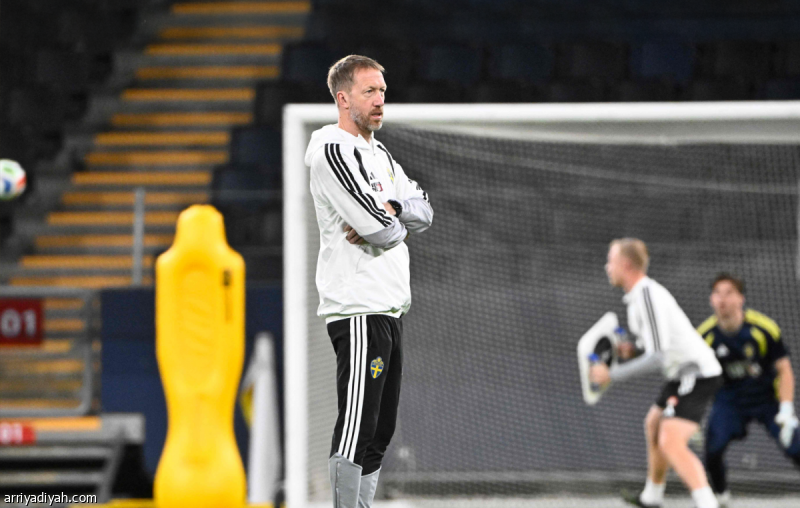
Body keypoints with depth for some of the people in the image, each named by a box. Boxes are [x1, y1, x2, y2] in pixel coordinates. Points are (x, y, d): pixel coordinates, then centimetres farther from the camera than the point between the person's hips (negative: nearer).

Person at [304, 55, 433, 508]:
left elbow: (424, 210, 11)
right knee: (358, 425, -12)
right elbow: (379, 228, -20)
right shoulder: (333, 151, -12)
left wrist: (389, 211, -9)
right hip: (358, 309, -10)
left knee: (380, 428, 12)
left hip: (389, 308, 10)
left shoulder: (379, 153, 19)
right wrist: (398, 226, 2)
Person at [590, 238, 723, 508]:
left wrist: (612, 375, -20)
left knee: (671, 444, -24)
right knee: (654, 426, 28)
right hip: (686, 374, 11)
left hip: (696, 373, -11)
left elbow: (658, 357, -25)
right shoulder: (641, 293, 11)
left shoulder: (648, 296, -21)